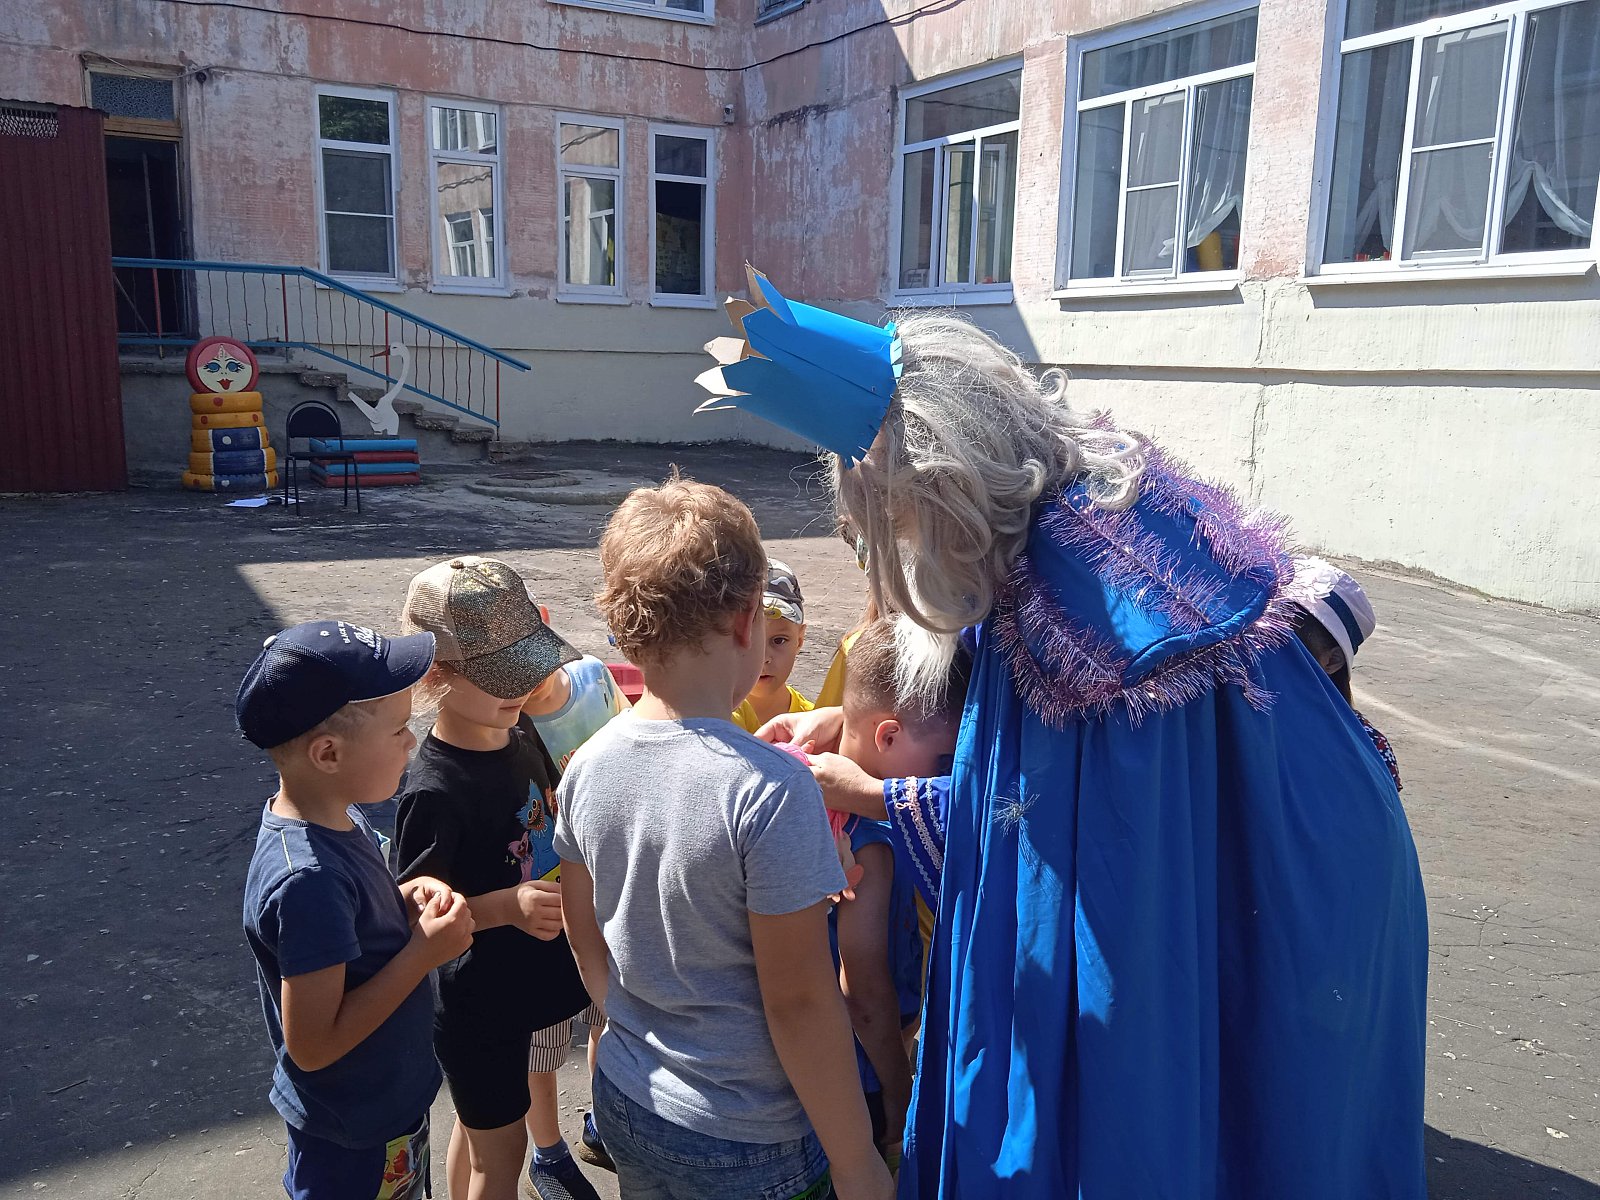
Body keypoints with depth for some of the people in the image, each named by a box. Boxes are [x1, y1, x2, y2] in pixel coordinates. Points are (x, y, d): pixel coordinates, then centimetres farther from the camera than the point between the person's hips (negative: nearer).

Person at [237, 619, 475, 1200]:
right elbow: (313, 1045, -29)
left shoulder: (336, 816, -7)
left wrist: (404, 901, -9)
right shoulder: (307, 879, -34)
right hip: (354, 1141, -8)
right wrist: (424, 950, -26)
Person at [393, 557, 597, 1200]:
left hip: (546, 970, 8)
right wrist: (508, 905, -33)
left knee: (536, 1073, 33)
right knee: (495, 1145, 11)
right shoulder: (434, 791, -29)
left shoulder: (522, 735, -7)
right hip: (479, 998, -8)